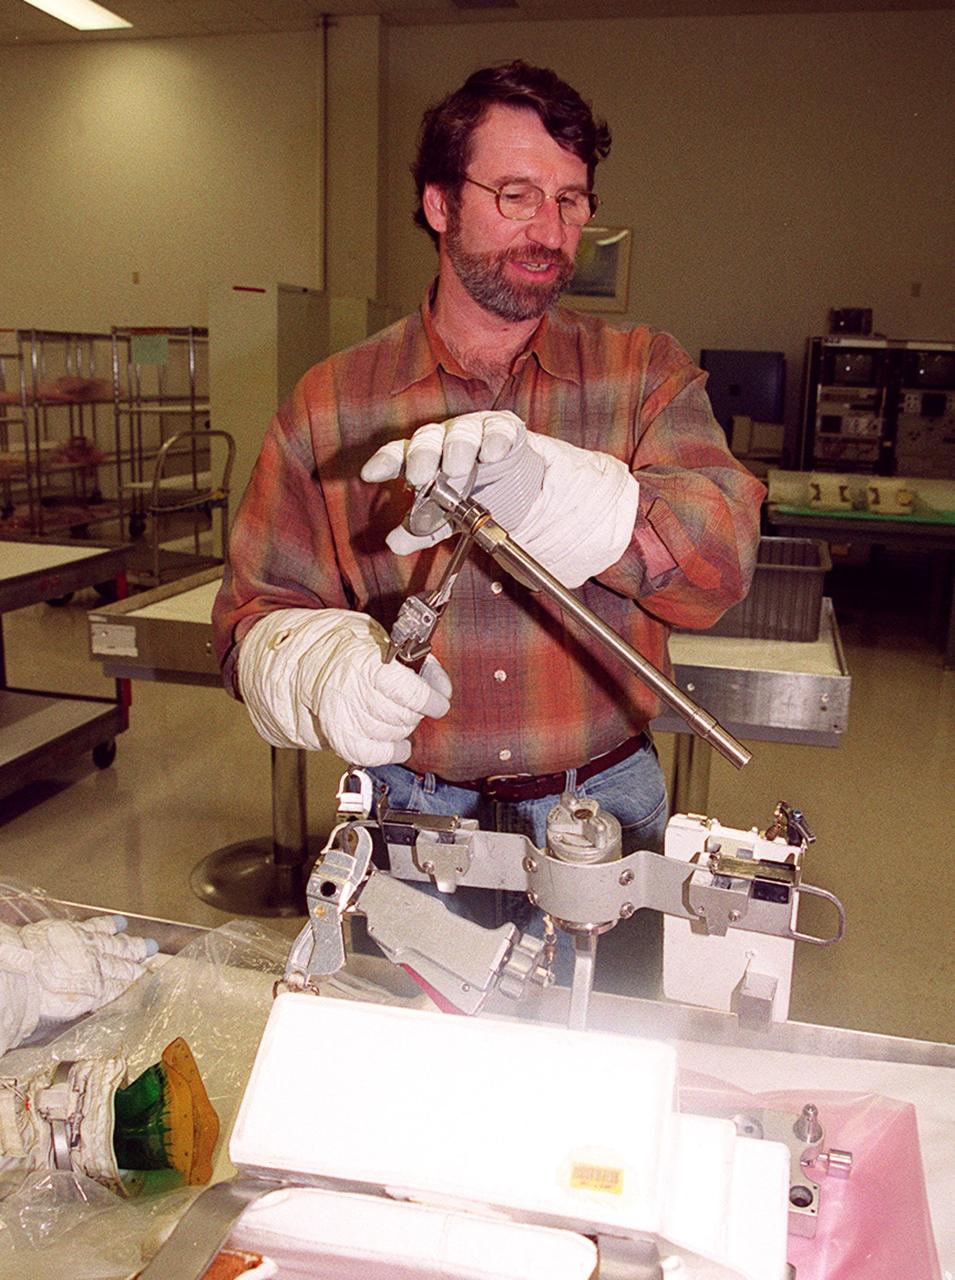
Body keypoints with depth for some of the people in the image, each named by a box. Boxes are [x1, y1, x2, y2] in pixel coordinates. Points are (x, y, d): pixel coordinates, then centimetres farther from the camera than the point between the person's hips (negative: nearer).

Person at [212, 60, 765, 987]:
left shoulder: (647, 377, -1)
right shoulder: (330, 404, 0)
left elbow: (719, 559, -17)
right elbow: (257, 614, -1)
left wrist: (544, 488, -35)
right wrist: (326, 669, -25)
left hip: (603, 815, 1)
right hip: (409, 819, 0)